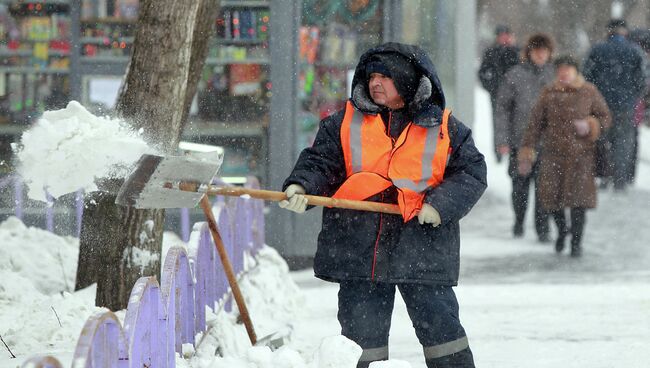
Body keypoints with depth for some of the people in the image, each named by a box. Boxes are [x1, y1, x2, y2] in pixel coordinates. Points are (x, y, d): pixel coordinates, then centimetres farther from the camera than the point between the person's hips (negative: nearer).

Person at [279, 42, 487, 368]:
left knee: (440, 325, -1)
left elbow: (471, 172, 4)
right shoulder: (345, 122, 10)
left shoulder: (444, 128, 4)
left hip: (424, 249, -2)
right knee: (360, 329, 6)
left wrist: (441, 203, -11)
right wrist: (301, 186, -11)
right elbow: (320, 161, 9)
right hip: (359, 248, 2)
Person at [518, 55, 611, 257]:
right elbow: (535, 124, 4)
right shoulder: (548, 94, 2)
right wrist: (526, 153, 1)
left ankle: (576, 242, 9)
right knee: (551, 196, -1)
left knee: (577, 199, -7)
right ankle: (562, 230, 29)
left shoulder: (589, 92, 0)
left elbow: (605, 117, 7)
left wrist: (590, 126, -14)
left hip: (580, 154, -1)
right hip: (553, 153, 1)